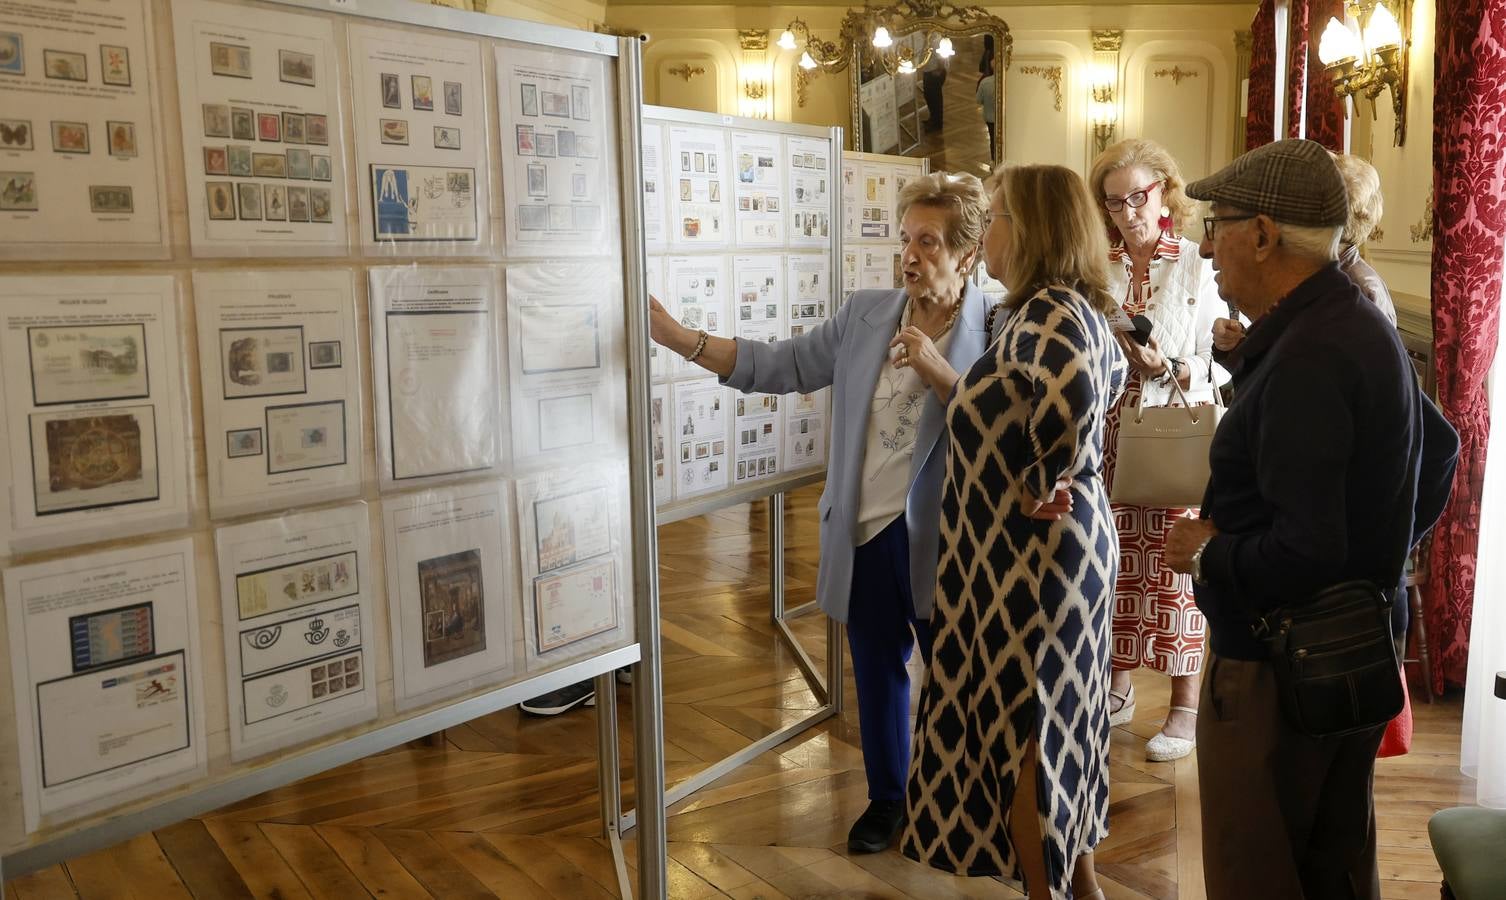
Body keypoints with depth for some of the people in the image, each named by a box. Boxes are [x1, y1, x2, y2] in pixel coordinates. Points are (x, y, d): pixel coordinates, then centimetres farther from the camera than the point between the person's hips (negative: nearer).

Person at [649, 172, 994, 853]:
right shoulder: (864, 316, 3)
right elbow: (781, 366, -1)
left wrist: (936, 366, -25)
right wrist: (680, 338, -9)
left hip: (937, 538, -4)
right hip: (865, 533, 4)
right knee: (877, 671, 18)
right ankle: (886, 798, 40)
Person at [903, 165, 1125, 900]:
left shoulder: (1046, 311, -22)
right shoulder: (1079, 307, 8)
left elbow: (1070, 396, -42)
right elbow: (1109, 378, 27)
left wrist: (1042, 480, -25)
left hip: (1032, 551, -10)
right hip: (1068, 542, 10)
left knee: (1024, 725, 4)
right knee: (1062, 713, 20)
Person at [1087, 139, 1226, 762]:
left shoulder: (1199, 268, -2)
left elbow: (1217, 367, -4)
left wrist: (1166, 368, -21)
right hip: (1110, 433, 3)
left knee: (1173, 569, 1)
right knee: (1116, 564, 10)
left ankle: (1185, 711, 14)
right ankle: (1119, 690, 27)